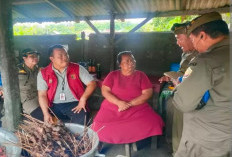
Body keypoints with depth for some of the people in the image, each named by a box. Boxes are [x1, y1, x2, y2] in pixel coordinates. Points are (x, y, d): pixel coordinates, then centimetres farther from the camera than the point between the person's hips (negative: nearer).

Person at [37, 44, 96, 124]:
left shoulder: (77, 68, 2)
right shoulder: (43, 73, 4)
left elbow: (92, 83, 1)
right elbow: (42, 95, 0)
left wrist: (83, 99, -12)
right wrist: (46, 114, -13)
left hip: (74, 104, -1)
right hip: (54, 106, 2)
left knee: (81, 120, -28)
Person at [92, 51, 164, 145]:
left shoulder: (141, 75, 7)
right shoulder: (113, 75, 8)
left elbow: (147, 93, -1)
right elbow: (105, 91, 0)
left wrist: (129, 104, -13)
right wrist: (119, 102, -17)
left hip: (137, 108, 1)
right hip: (112, 109, 0)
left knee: (153, 123, -25)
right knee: (100, 127, -24)